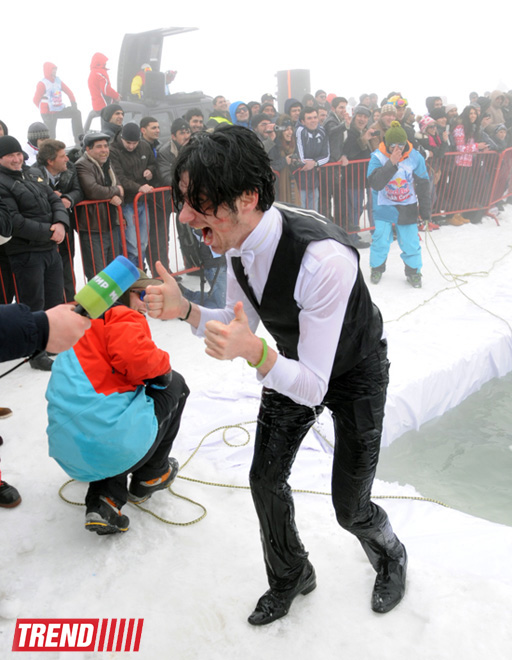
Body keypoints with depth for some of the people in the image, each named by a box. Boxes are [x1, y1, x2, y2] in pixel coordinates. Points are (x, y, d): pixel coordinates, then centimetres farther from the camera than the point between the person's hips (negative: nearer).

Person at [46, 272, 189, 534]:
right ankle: (150, 476, 22)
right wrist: (162, 363, -2)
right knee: (175, 384, 15)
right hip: (113, 445, -8)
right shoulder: (123, 317, -2)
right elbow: (136, 357, -22)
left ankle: (104, 498, 16)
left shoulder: (86, 325, 27)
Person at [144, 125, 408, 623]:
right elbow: (240, 323, -1)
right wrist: (185, 311, -19)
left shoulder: (324, 259, -42)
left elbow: (313, 389, -35)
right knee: (265, 479, 10)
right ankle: (291, 577, 41)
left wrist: (256, 353, -53)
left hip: (353, 372, -6)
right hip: (292, 364, 6)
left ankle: (390, 556, 42)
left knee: (350, 508, 2)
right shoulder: (235, 239, -18)